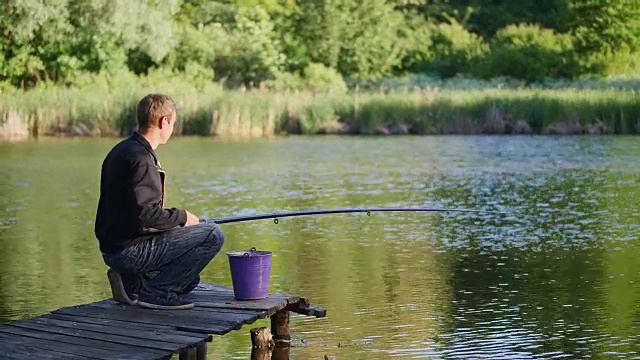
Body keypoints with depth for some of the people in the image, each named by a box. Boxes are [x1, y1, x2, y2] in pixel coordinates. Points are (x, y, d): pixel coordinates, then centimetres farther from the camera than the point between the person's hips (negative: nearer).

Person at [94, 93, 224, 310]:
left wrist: (178, 219, 17)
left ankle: (133, 282, 12)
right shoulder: (141, 158, -19)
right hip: (129, 250, -10)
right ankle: (153, 292, -10)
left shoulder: (120, 151, 14)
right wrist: (182, 217, -9)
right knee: (213, 234, -12)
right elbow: (146, 214, -26)